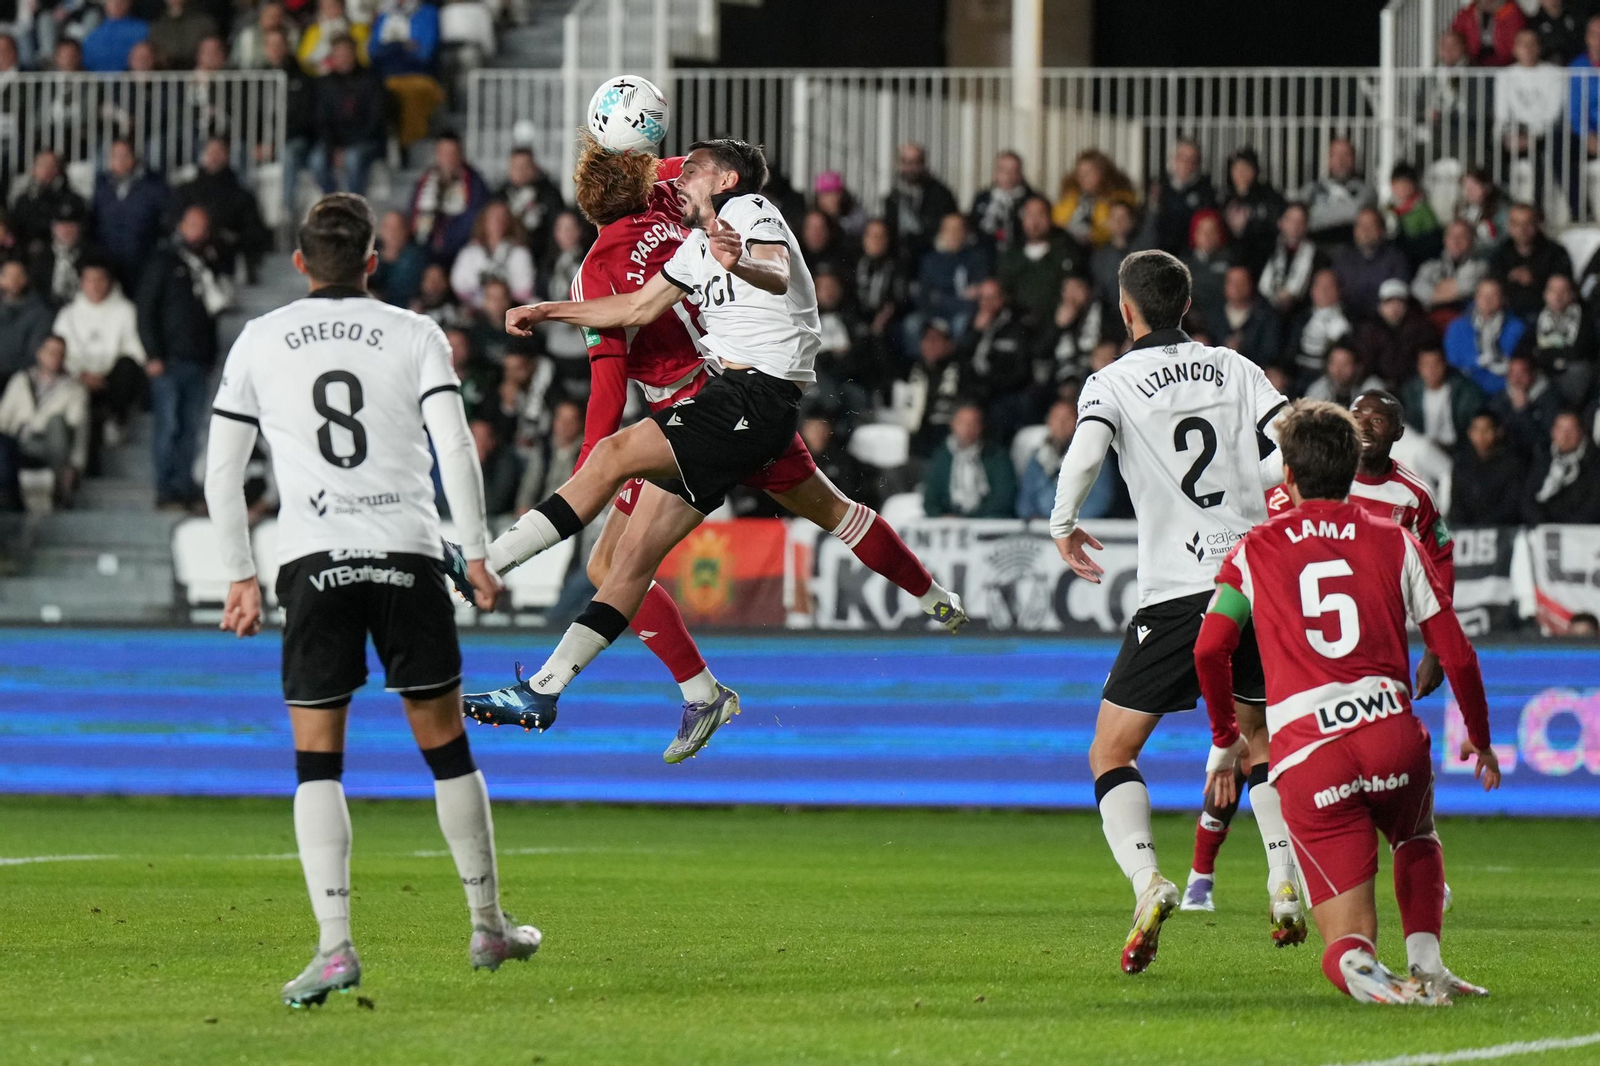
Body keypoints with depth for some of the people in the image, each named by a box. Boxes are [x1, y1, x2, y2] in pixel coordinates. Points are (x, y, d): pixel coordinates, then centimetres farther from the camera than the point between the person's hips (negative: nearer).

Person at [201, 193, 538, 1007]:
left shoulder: (260, 341, 9)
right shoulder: (414, 336, 6)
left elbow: (221, 472, 9)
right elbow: (455, 449, -3)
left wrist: (240, 576, 17)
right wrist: (477, 554, 4)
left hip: (313, 561, 0)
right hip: (407, 552, 0)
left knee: (317, 762, 1)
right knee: (445, 743, 12)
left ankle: (334, 945, -13)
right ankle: (488, 926, 21)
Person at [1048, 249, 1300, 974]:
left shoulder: (1113, 383, 0)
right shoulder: (1234, 370, 11)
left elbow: (1085, 452, -19)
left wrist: (1063, 527, -2)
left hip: (1176, 589, -4)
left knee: (1111, 751, 4)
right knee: (1259, 736, 24)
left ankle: (1145, 878, -20)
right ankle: (1286, 886, 10)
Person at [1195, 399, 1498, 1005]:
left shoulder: (1255, 551, 13)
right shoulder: (1394, 543, 13)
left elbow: (1210, 648, 1)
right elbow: (1456, 654, 11)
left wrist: (1225, 738, 15)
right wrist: (1480, 739, 26)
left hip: (1305, 753, -1)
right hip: (1391, 734, 1)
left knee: (1346, 943, 5)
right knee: (1417, 843, 35)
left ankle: (1360, 970, -30)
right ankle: (1426, 966, 13)